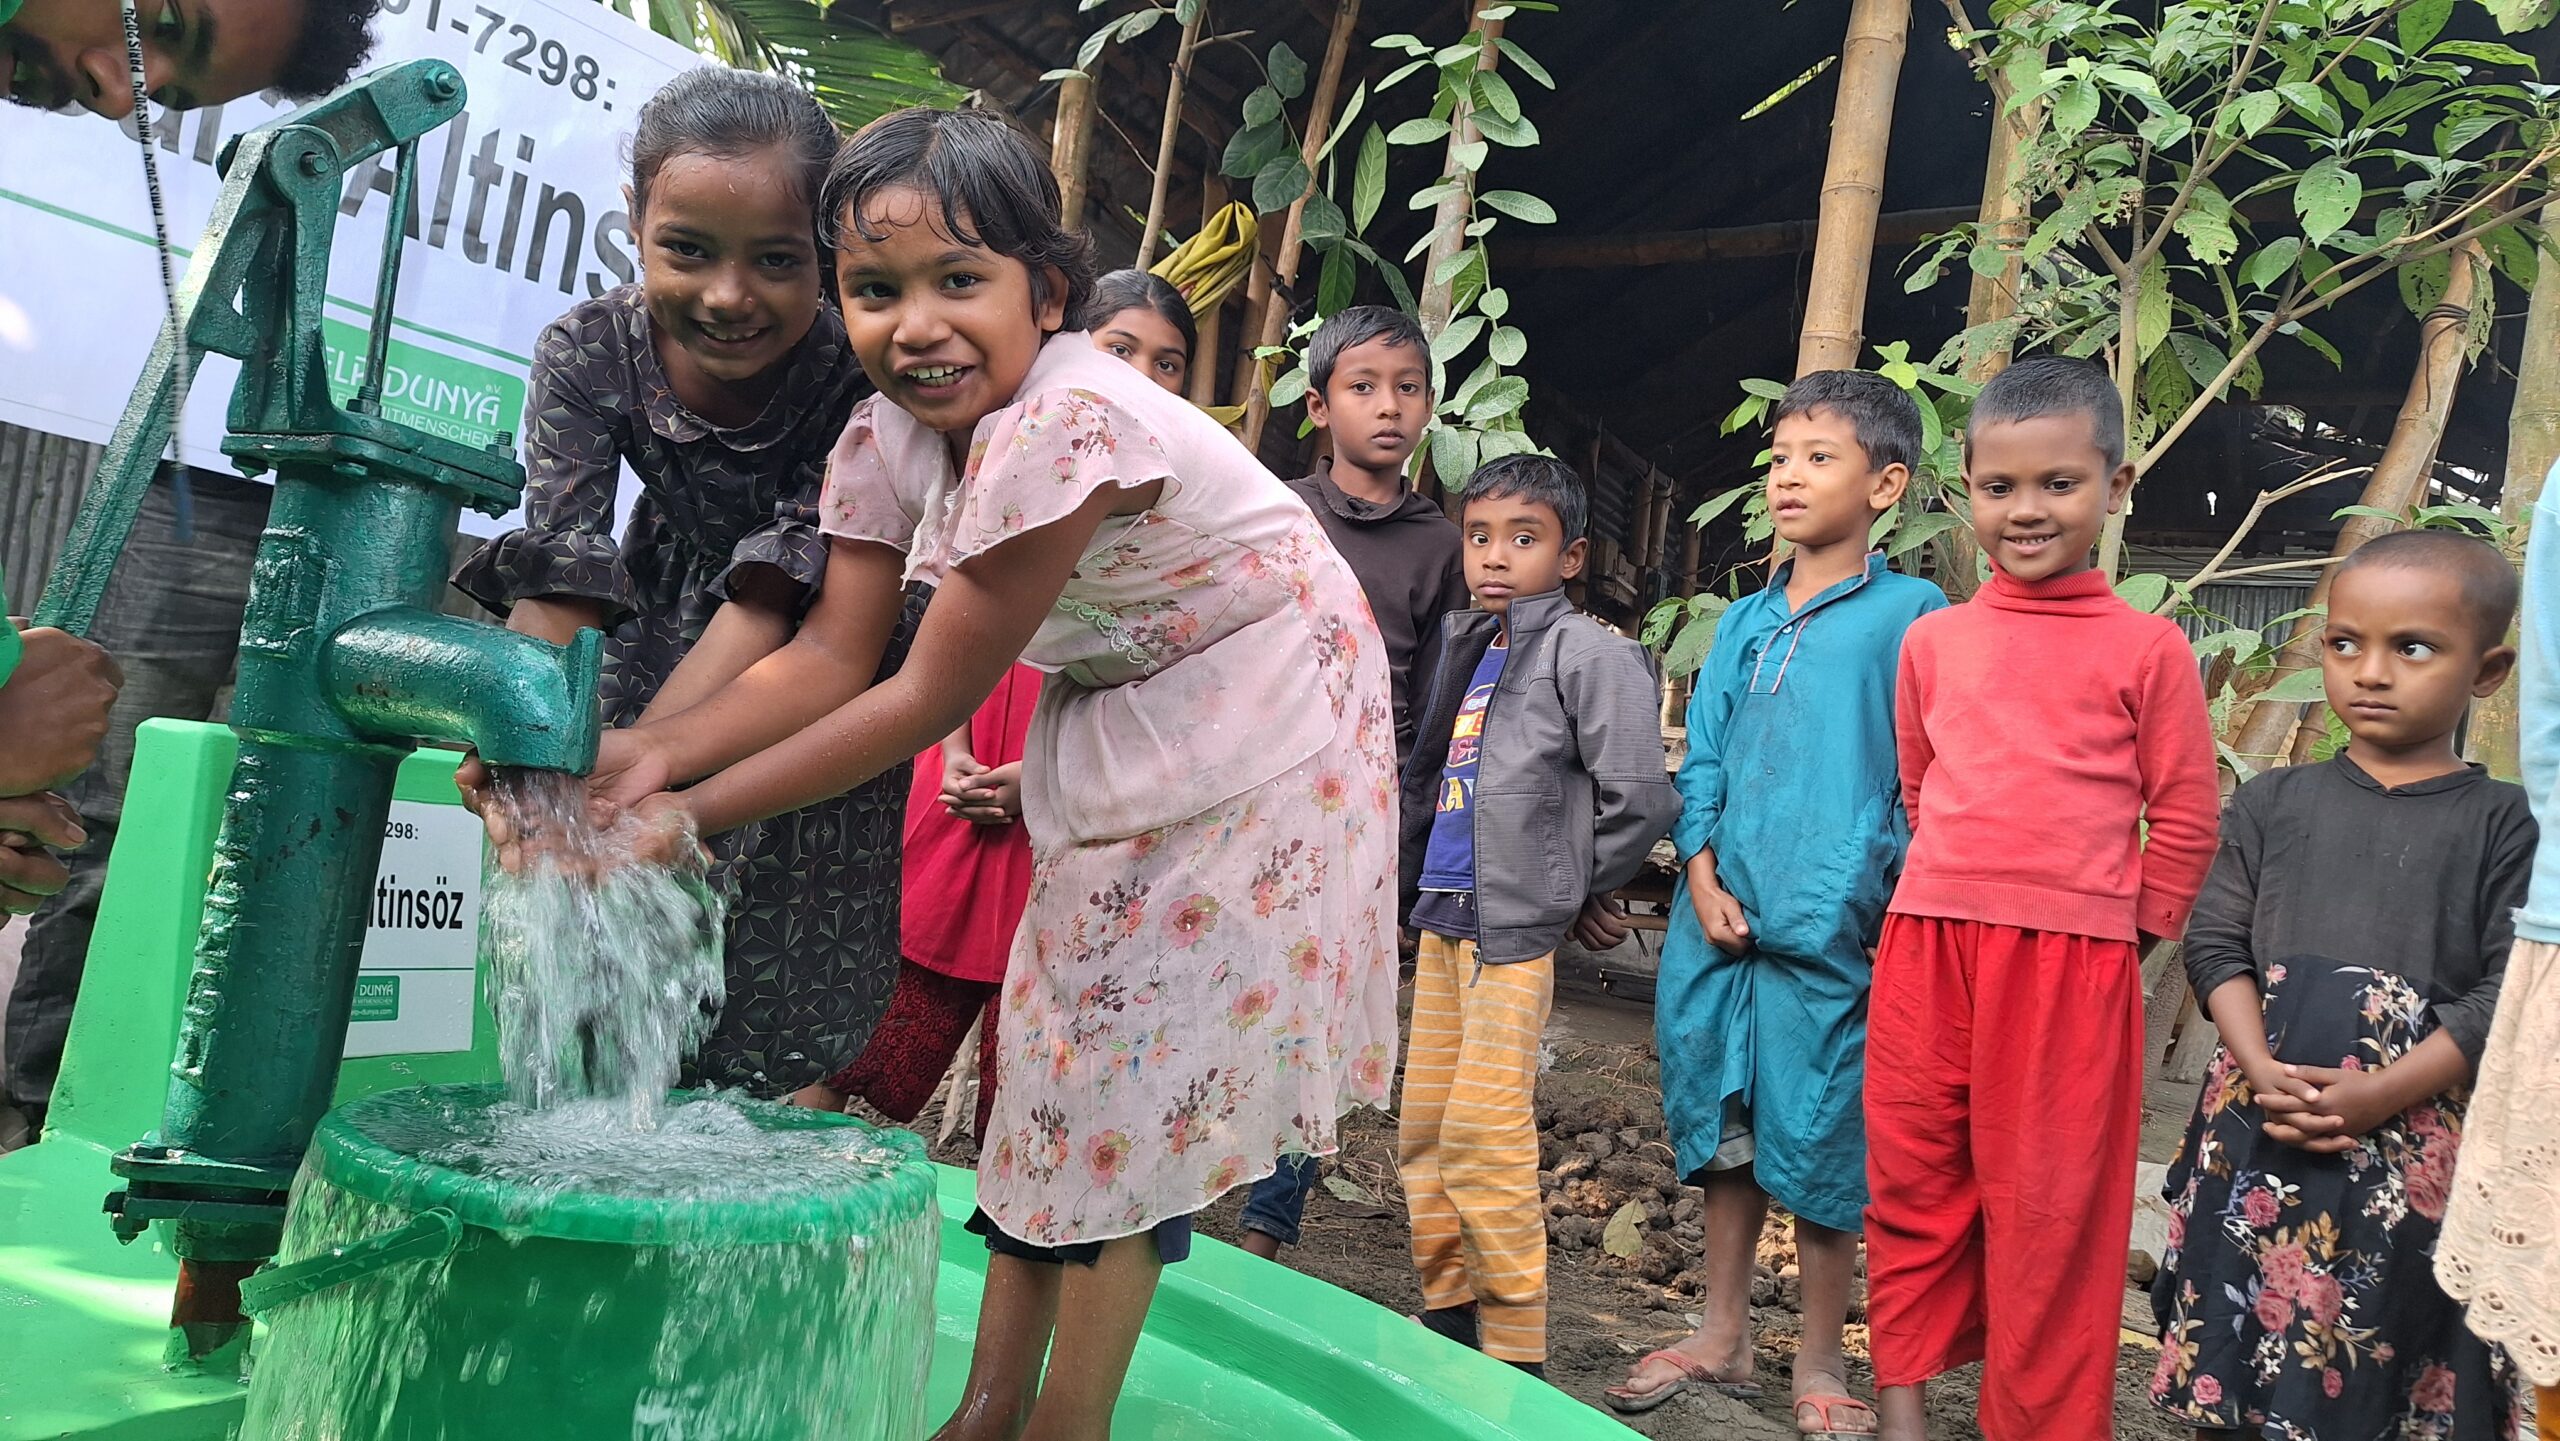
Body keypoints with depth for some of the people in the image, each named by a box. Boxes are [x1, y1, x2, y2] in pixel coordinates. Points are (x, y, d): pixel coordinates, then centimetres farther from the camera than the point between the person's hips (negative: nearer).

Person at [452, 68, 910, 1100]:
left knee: (796, 898, -7)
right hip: (667, 617, 3)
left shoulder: (857, 367, -31)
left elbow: (780, 591, -36)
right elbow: (559, 572, -28)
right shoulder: (588, 353, -22)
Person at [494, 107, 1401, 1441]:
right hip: (1110, 741, 8)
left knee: (1139, 1079, -2)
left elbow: (930, 698, -29)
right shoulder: (887, 434, -8)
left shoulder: (1066, 423, -34)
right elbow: (832, 652, -10)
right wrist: (655, 752, -26)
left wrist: (698, 812, -24)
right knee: (1057, 1049, 12)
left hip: (1256, 743, -8)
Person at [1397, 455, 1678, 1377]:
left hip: (1515, 930, -8)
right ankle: (1448, 1310, 28)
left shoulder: (1586, 652, -9)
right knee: (1422, 1129, 12)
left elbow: (1640, 801, -13)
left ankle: (1515, 1351, 8)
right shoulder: (1464, 645, 13)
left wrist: (1576, 891, -2)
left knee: (1483, 1136, -6)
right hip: (1442, 918, 8)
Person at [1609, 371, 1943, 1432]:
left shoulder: (1911, 615, -2)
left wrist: (1891, 903, -9)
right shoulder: (1743, 623, 13)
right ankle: (1722, 1336, 31)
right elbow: (1701, 762, 12)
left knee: (1819, 1141, 4)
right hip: (1717, 921, 5)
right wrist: (1703, 880, -1)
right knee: (1721, 1126, 14)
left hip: (1830, 934, -5)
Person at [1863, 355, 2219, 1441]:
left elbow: (2185, 821, 3)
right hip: (1929, 943, 3)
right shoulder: (1933, 639, 7)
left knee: (2050, 1202, 5)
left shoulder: (2148, 648, 0)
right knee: (1912, 1177, 11)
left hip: (2076, 963, -3)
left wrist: (2125, 933, 3)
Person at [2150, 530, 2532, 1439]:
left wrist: (2377, 1097, -16)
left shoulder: (2502, 823, 0)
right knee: (2229, 1352, 10)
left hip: (2413, 1140, -2)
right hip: (2257, 1126, 2)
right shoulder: (2275, 802, 6)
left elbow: (2508, 992, -7)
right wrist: (2262, 1071, -13)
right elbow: (2217, 942, 2)